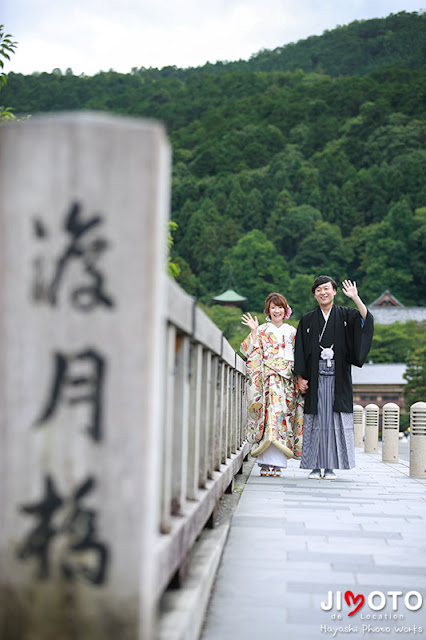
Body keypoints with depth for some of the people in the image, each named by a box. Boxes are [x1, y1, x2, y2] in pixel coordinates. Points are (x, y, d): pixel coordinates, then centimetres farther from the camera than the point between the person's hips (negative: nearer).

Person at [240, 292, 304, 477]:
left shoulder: (292, 332, 18)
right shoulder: (262, 331, 10)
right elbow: (252, 355, 0)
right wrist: (254, 332, -6)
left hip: (288, 380, 2)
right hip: (268, 378, -2)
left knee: (283, 413, -7)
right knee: (271, 408, -16)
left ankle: (275, 464, -6)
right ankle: (268, 464, -18)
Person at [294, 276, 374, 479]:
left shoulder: (345, 315, 8)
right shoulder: (307, 321, 10)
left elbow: (366, 320, -11)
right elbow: (300, 352, 8)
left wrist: (356, 298, -20)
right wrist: (300, 377, 0)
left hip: (338, 379, 0)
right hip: (315, 378, 0)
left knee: (335, 420, -2)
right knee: (315, 421, -1)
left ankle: (330, 467, 4)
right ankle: (315, 466, 4)